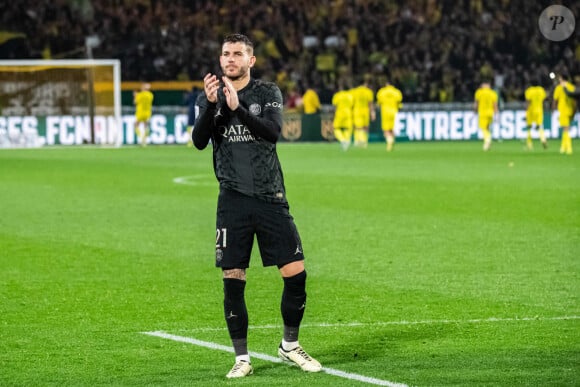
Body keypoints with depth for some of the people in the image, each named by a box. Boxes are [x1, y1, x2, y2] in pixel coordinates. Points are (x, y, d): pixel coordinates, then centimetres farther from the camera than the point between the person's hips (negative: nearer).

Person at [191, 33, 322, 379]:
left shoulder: (268, 92, 2)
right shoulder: (210, 97, 6)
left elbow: (274, 131, -15)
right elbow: (199, 141, -7)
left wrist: (238, 108, -27)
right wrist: (211, 105, -22)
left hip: (271, 198, 0)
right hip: (233, 200, 0)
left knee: (296, 273, -2)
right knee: (233, 281, -2)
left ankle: (290, 346, 18)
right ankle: (242, 359, 9)